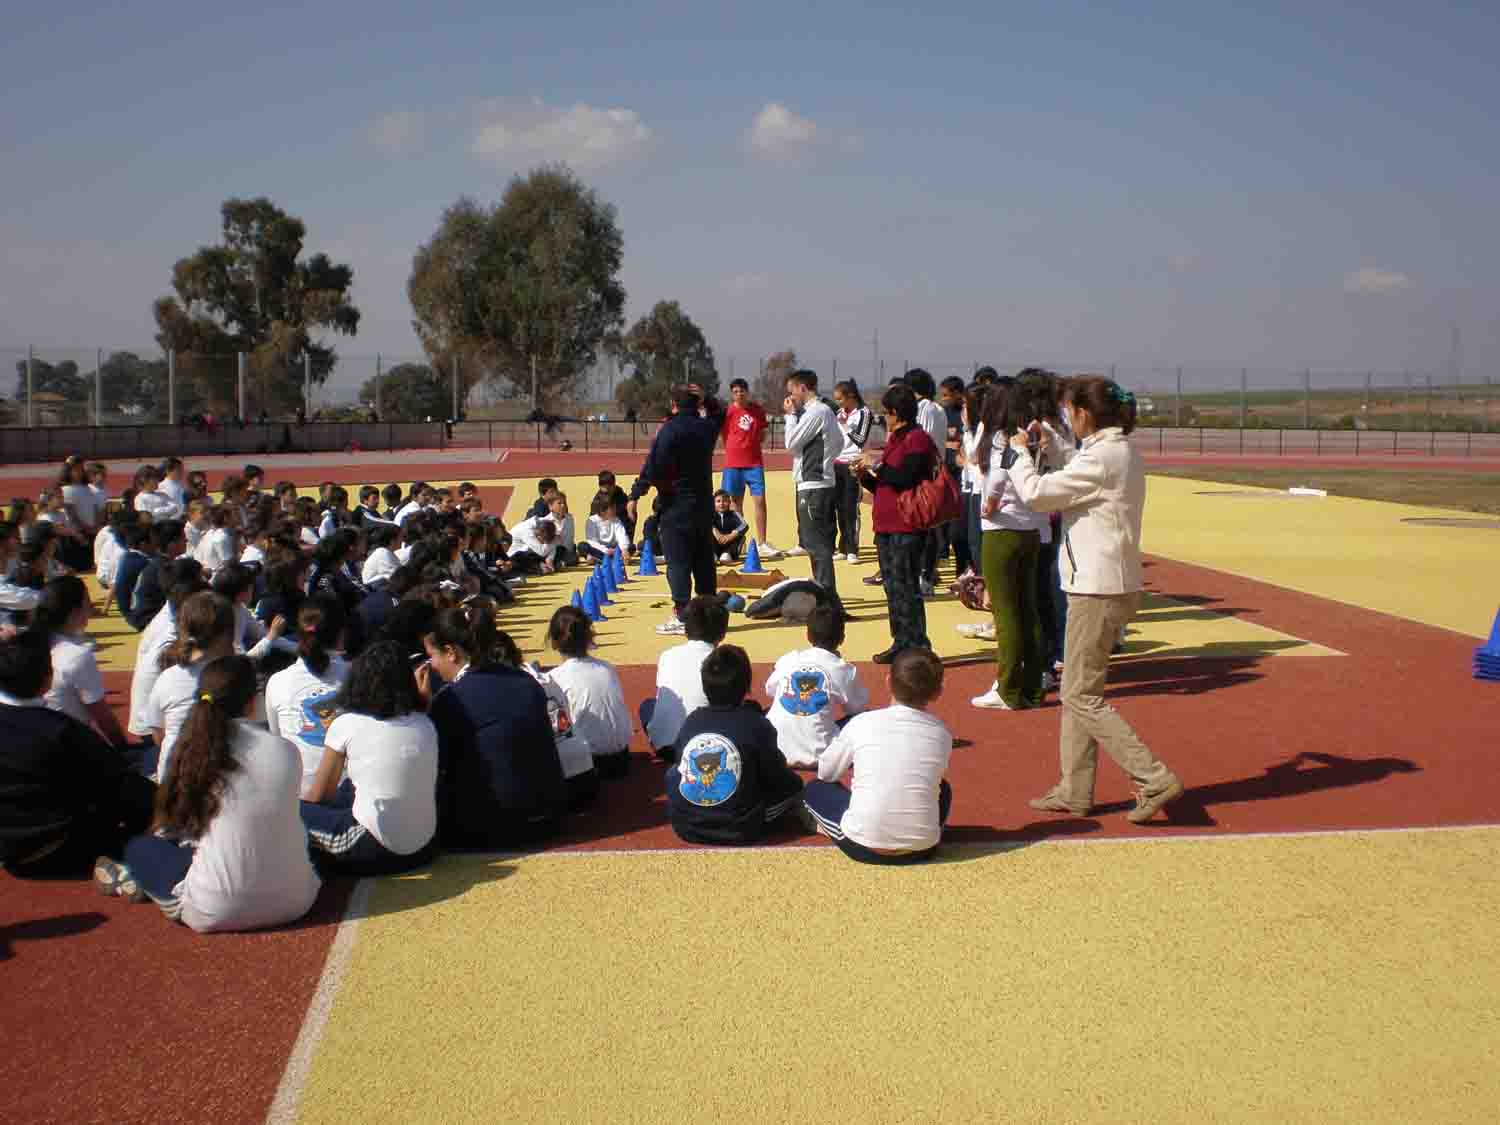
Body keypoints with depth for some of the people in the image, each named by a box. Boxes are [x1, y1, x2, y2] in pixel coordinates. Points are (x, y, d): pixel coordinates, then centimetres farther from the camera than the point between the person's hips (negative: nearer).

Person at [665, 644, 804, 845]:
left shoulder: (691, 720, 0)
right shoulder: (757, 724, -13)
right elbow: (779, 781, -5)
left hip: (685, 826, 1)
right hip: (739, 830, -1)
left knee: (673, 772, 30)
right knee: (794, 784, 14)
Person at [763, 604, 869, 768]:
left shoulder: (787, 659, 5)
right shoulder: (845, 670, -3)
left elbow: (769, 691, 22)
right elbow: (857, 708, 12)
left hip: (774, 751, 2)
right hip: (817, 754, -2)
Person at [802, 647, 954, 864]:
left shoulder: (861, 723, -1)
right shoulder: (942, 734, 4)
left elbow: (825, 773, 13)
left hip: (863, 846, -1)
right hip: (922, 847, 2)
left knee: (814, 789, 24)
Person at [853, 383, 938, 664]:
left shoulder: (917, 439, -9)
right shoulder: (894, 439, 20)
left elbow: (902, 479, -21)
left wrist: (876, 465, -10)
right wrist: (865, 474, 8)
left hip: (906, 528, -10)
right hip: (886, 526, 10)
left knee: (906, 587, -9)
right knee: (893, 587, 12)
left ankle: (918, 645, -4)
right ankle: (901, 643, 18)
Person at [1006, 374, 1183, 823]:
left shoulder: (1102, 457, -19)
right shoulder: (1124, 453, 11)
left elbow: (1036, 494, -17)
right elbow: (1069, 486, 19)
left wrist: (1021, 451, -1)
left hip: (1098, 591, -10)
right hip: (1111, 585, 10)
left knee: (1081, 696, -3)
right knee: (1076, 691, 15)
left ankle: (1155, 780, -4)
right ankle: (1074, 791, 21)